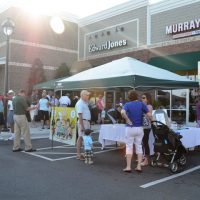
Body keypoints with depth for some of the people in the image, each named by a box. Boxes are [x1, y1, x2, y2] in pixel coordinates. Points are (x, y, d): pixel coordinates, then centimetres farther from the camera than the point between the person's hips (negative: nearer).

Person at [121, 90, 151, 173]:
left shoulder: (127, 105, -5)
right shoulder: (141, 104, 0)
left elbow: (122, 112, -26)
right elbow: (149, 115, -9)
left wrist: (127, 120, -14)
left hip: (130, 128, -2)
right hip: (139, 128, 2)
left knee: (129, 146, 5)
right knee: (139, 146, 11)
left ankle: (128, 167, 6)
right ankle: (139, 166, 10)